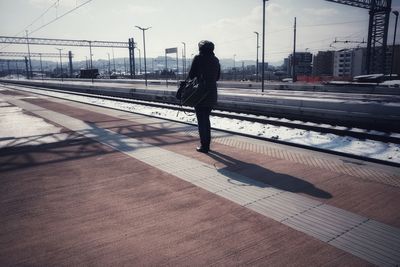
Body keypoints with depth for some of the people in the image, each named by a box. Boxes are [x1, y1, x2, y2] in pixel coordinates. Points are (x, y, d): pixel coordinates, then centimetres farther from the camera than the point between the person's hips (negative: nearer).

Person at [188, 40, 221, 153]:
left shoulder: (198, 58, -10)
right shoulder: (215, 60, 7)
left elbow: (191, 75, -8)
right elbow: (217, 77, 13)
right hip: (212, 94, 5)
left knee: (201, 120, 3)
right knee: (206, 119, 18)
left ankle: (204, 146, 5)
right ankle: (207, 144, 22)